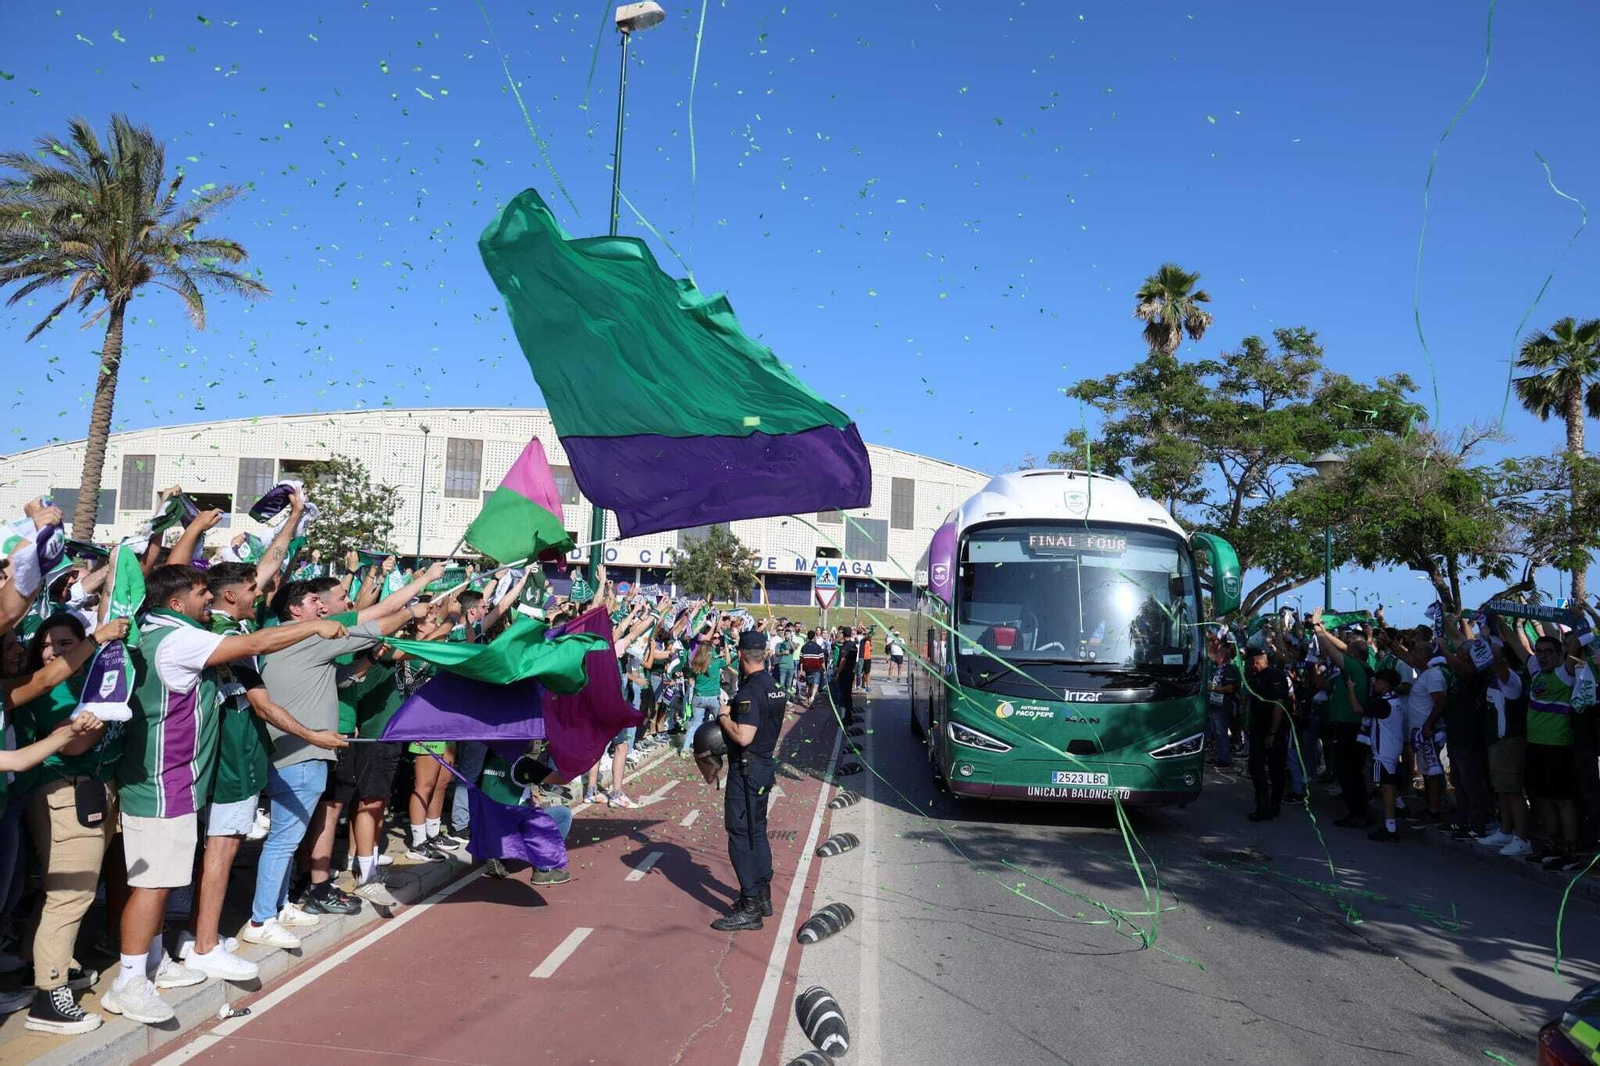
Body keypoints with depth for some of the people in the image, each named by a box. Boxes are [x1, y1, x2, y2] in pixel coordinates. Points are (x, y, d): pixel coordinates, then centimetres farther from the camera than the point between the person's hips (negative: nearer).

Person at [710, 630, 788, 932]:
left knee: (741, 834, -4)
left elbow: (743, 736, -28)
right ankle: (762, 896, 27)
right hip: (765, 764, 10)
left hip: (747, 768, -10)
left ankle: (750, 909, -1)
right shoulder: (772, 686, 9)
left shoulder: (750, 691, -21)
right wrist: (733, 714, 14)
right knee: (757, 831, 19)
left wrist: (724, 717, -13)